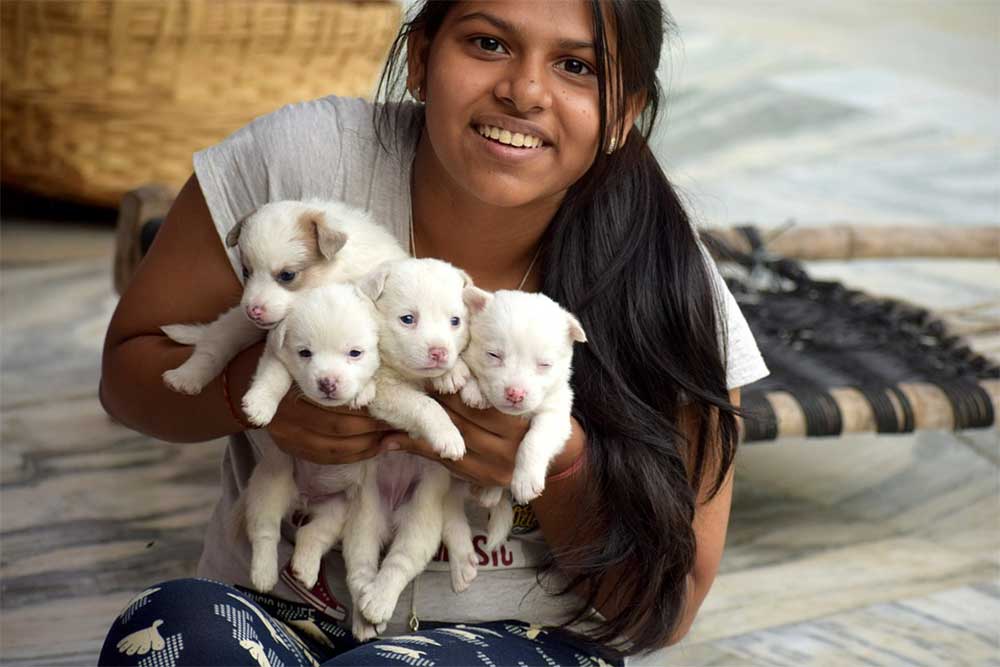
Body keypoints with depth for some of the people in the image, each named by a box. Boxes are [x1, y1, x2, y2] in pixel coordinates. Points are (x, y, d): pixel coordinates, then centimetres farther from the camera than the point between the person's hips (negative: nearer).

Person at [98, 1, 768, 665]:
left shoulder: (669, 292, -13)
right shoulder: (298, 160, -13)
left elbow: (667, 609, -5)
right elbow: (128, 368, -1)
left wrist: (565, 467, -25)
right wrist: (252, 387, -23)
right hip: (283, 610, 2)